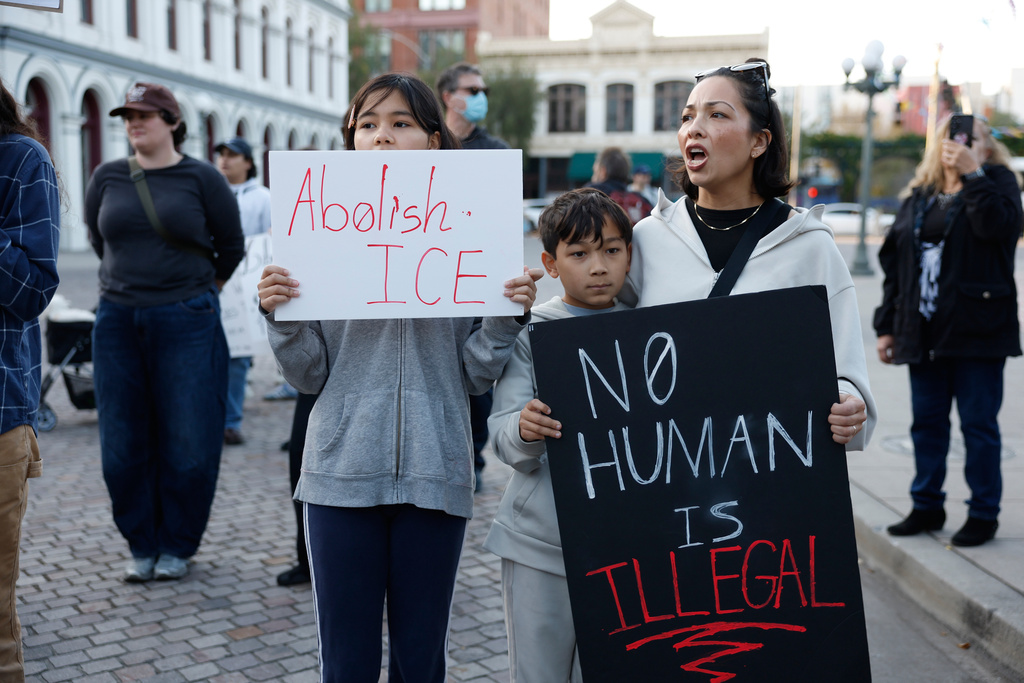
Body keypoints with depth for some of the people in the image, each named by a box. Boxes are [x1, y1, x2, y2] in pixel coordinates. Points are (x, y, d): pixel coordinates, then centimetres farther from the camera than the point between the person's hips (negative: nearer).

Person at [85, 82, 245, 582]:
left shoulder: (201, 178, -2)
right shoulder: (106, 178, 7)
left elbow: (231, 246, 7)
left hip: (186, 322, -3)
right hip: (117, 320, 3)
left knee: (187, 442, 1)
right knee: (124, 443, 6)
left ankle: (177, 546, 18)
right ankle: (142, 546, 21)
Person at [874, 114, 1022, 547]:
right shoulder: (918, 196, 14)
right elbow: (894, 262, 13)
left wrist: (973, 173, -18)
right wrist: (887, 325, 9)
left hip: (976, 331, -5)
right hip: (925, 333, 5)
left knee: (978, 424, 2)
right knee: (927, 421, 11)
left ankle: (983, 513, 13)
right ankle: (927, 507, 23)